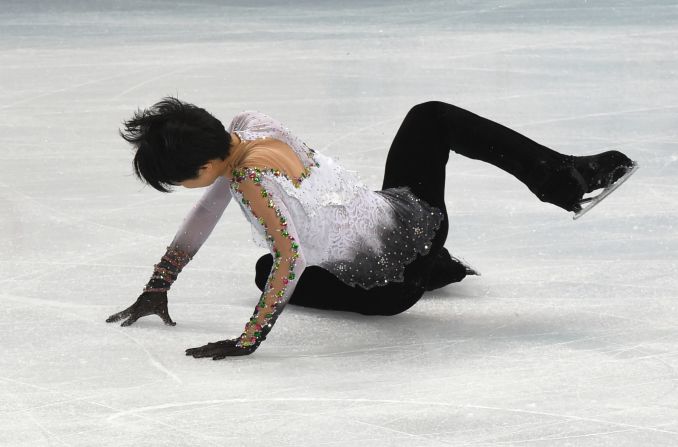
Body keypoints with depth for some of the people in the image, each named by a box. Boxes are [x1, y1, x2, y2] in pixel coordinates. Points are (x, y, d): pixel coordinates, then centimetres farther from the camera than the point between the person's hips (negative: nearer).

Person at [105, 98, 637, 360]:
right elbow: (207, 211, 9)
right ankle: (571, 174, 19)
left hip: (388, 291, -6)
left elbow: (290, 259, -35)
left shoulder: (252, 179, -27)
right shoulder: (249, 125, -4)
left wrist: (248, 341, -32)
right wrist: (156, 289, 12)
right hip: (413, 215, 6)